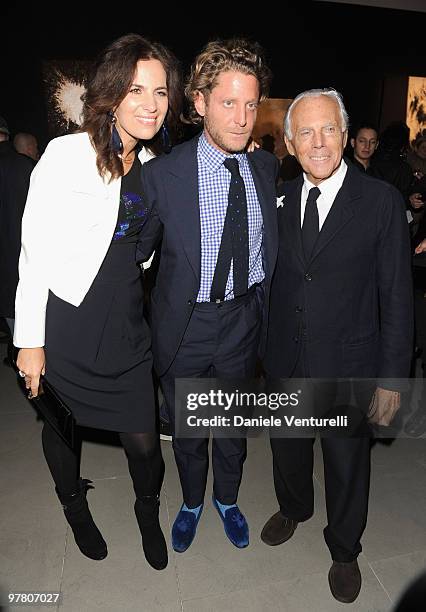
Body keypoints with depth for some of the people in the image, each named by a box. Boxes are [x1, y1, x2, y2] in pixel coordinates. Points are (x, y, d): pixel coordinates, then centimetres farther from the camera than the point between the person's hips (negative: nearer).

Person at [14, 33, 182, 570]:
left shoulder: (153, 164, 6)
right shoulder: (67, 154, -12)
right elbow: (35, 251, -12)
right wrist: (30, 340, -12)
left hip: (126, 321, 4)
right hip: (65, 320, -3)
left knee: (143, 438, 8)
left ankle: (148, 510, 41)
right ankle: (74, 505, 49)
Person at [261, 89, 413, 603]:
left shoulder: (381, 201, -11)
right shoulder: (280, 200, 1)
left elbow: (396, 296, -10)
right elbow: (272, 278, 6)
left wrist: (391, 377, -10)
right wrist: (262, 344, 5)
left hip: (348, 366, -3)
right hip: (285, 361, 4)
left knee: (347, 462, 17)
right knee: (288, 448, 24)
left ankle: (344, 549, 45)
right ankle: (293, 508, 57)